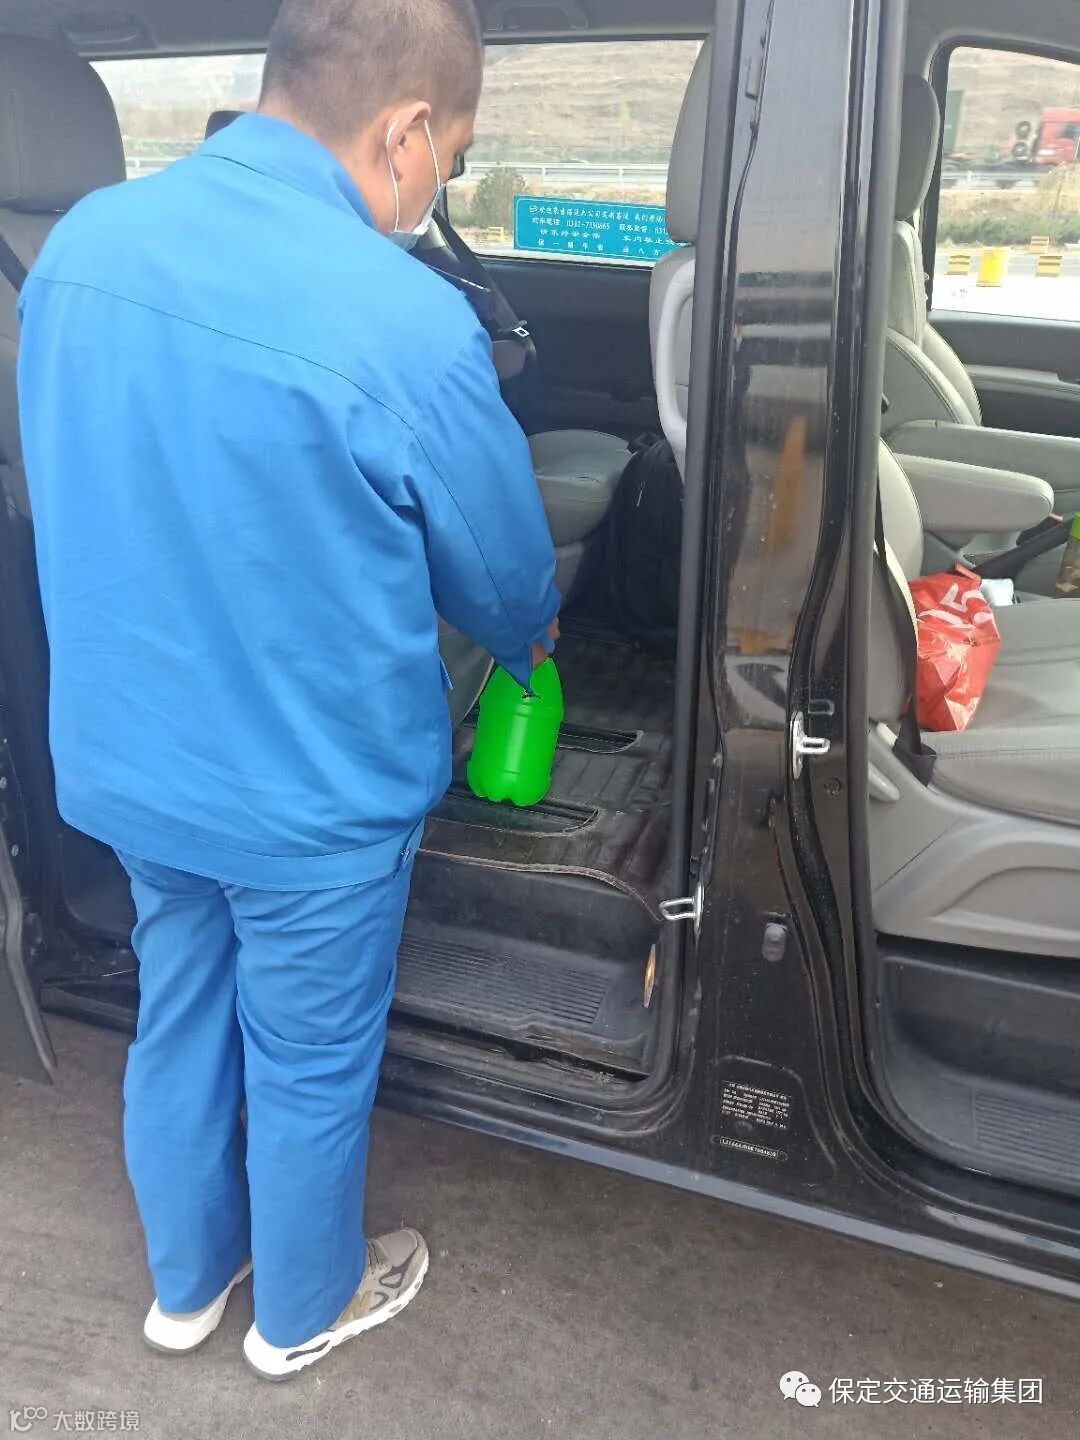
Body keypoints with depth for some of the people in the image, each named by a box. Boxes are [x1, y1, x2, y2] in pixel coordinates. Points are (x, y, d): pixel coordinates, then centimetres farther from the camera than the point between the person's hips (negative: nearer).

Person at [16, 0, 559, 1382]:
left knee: (176, 1020, 25)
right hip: (313, 794, -5)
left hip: (127, 754, 6)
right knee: (309, 1063, 18)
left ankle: (186, 1280, 51)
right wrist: (533, 634, 14)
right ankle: (304, 1308, 46)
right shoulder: (407, 324, -26)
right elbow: (504, 571, -10)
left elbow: (90, 492, 8)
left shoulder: (82, 241, -5)